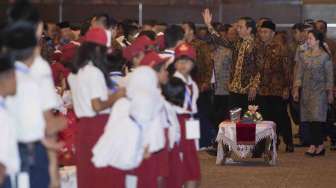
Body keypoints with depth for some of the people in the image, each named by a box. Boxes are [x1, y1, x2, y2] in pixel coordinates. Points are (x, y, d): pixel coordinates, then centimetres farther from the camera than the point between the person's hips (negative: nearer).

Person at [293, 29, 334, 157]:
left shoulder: (325, 56, -4)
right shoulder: (303, 55, 7)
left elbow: (329, 75, -1)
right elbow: (299, 73, 9)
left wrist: (330, 92, -2)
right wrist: (296, 89, 3)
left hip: (320, 90, -4)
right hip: (306, 90, 4)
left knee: (316, 117, -10)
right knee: (309, 119, 2)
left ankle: (314, 145, -7)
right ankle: (319, 146, 7)